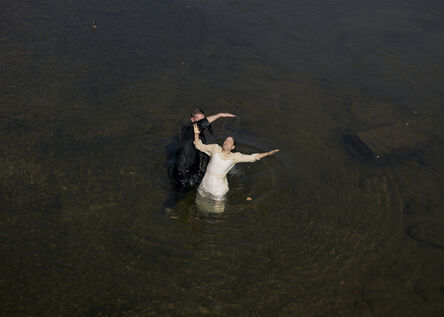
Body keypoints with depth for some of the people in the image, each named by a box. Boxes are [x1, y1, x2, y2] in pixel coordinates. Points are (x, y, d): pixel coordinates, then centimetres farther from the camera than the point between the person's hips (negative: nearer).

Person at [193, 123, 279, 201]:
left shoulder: (234, 156, -3)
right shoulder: (215, 149, -2)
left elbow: (251, 157, -2)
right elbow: (200, 146, -4)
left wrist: (268, 153, -7)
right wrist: (196, 133, -20)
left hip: (218, 186, -1)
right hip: (206, 183, 1)